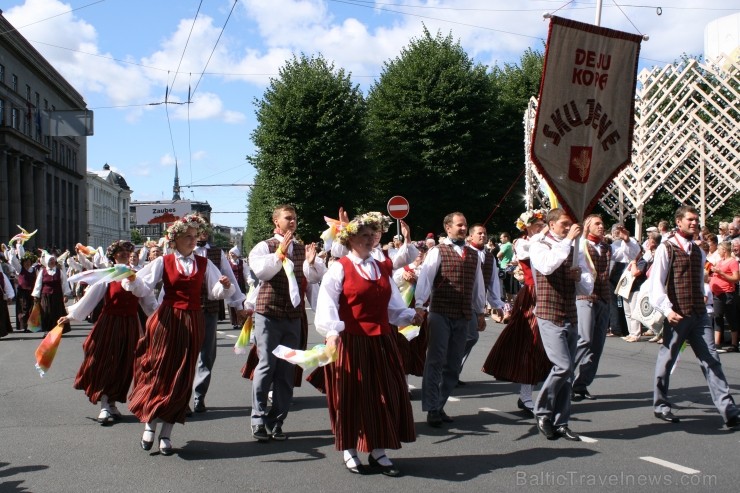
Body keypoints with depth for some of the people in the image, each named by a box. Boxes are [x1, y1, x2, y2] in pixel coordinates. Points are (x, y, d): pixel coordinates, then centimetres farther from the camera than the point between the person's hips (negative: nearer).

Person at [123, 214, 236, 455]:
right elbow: (143, 286, -4)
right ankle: (149, 424, 16)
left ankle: (166, 434, 11)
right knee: (159, 372, -2)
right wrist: (131, 281, -25)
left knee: (181, 378, 3)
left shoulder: (204, 263, 10)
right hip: (167, 321, -2)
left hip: (192, 323, 2)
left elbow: (216, 292, 2)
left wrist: (225, 286, -19)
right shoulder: (163, 262, 5)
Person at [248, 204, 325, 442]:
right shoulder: (264, 247, 1)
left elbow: (316, 276, -1)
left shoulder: (304, 249, 10)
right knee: (266, 366, -5)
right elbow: (260, 270, -17)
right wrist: (280, 252, -21)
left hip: (293, 317, 4)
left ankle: (276, 422, 15)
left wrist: (311, 262, -19)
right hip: (268, 315, -4)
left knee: (286, 371, 6)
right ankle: (259, 420, 5)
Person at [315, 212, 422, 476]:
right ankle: (349, 451, 20)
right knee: (351, 397, 4)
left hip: (381, 342, 6)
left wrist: (409, 316, -2)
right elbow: (327, 304, -17)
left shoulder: (382, 268, 13)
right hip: (350, 342, -6)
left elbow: (392, 303, 15)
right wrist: (332, 332, -29)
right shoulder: (339, 268, -6)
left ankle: (378, 452, 19)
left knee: (385, 395, 7)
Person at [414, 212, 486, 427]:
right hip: (441, 314, -5)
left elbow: (478, 285, 19)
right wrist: (420, 304, -24)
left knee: (453, 365, 9)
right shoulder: (437, 252, -2)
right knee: (435, 361, -6)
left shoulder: (473, 255, 14)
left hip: (463, 316, 6)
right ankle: (432, 409, -2)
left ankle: (439, 406, 19)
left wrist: (480, 312, 20)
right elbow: (425, 278, -12)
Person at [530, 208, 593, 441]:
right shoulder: (539, 246, -1)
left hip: (571, 317, 6)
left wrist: (580, 276, -9)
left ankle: (560, 423, 14)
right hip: (549, 316, -6)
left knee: (567, 372, 6)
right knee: (563, 366, -16)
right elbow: (547, 266, -25)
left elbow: (588, 288, 13)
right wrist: (567, 240, -20)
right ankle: (542, 413, 3)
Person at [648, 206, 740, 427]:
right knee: (666, 360, 4)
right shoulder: (666, 248, -4)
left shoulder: (698, 252, 16)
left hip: (699, 315, 5)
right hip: (677, 315, -5)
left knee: (711, 360, 0)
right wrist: (666, 309, -20)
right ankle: (661, 405, 19)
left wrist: (704, 305, 18)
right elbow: (656, 282, -10)